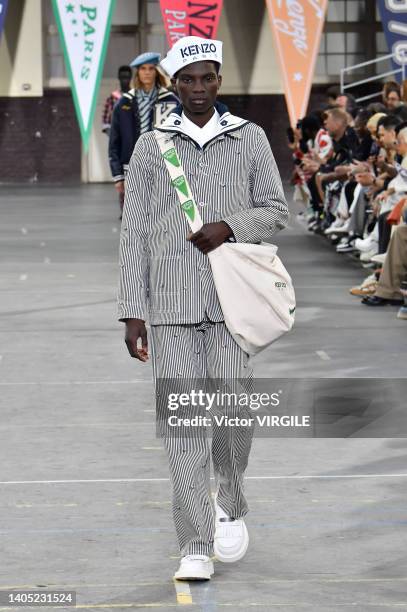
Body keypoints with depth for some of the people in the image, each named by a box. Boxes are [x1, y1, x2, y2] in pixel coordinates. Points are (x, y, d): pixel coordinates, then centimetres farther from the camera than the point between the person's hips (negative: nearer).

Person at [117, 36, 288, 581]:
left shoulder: (250, 139, 7)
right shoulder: (151, 146, 6)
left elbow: (276, 209, 11)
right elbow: (135, 232, 6)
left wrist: (230, 227, -10)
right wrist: (132, 312, 1)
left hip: (232, 300, 0)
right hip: (170, 307, 0)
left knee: (233, 407, -5)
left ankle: (231, 506, 25)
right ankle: (196, 548, 0)